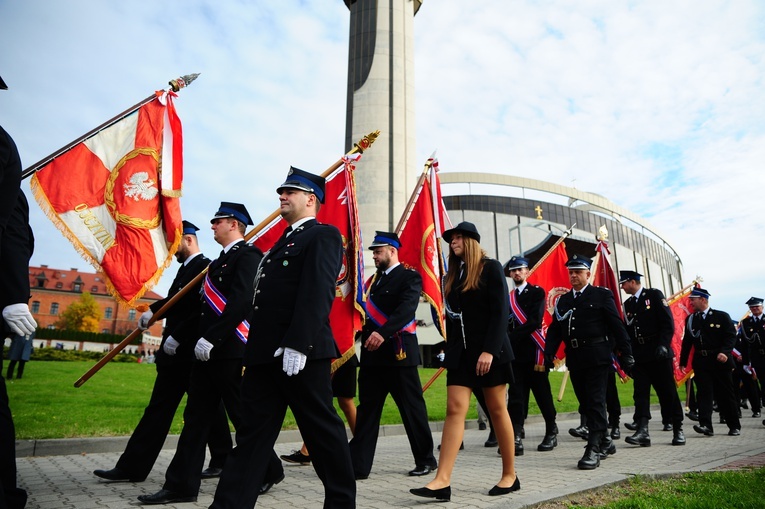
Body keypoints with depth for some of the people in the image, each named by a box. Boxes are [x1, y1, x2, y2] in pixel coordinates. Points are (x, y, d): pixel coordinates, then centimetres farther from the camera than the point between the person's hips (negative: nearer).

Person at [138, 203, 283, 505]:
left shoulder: (248, 255, -10)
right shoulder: (221, 260, 20)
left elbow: (241, 302, -21)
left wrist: (210, 338, -22)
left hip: (231, 351, -9)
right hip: (208, 351, 9)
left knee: (243, 416, 2)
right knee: (196, 417, 10)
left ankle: (269, 470, 22)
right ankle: (181, 485, 18)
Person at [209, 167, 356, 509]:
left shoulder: (323, 236, -4)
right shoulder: (284, 240, 23)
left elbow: (317, 294, -18)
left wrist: (297, 345, -25)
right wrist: (256, 350, 18)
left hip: (302, 352, -9)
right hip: (265, 353, 9)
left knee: (322, 429, 4)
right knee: (252, 433, 10)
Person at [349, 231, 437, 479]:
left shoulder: (409, 277, -5)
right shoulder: (375, 279, 18)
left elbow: (407, 309, -21)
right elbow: (371, 312, 16)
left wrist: (383, 333, -34)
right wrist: (366, 334, -1)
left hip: (398, 353, -7)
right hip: (372, 354, 7)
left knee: (412, 408, 5)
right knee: (367, 409, 7)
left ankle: (426, 460, 22)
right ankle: (357, 465, 12)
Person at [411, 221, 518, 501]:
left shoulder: (490, 268, -4)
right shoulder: (453, 274, 13)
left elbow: (500, 312, -12)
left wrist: (489, 350, -19)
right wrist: (452, 349, 10)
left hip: (489, 350, -5)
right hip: (460, 352, 5)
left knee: (497, 410, 5)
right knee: (455, 410, -4)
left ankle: (510, 475, 21)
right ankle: (442, 480, -7)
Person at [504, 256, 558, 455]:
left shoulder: (537, 292, 0)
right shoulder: (508, 297, 15)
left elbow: (535, 321, -12)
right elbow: (506, 324, 13)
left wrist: (513, 336, -12)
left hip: (534, 352, -4)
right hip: (515, 354, 4)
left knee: (543, 394, 6)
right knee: (516, 396, -2)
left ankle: (551, 433, 23)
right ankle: (516, 438, -4)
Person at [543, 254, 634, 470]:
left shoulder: (602, 295, 1)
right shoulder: (563, 300, 14)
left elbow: (617, 326, -2)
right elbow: (555, 329, 10)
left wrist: (626, 355, -6)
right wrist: (549, 353, -3)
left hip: (597, 357, -5)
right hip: (575, 359, 5)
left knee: (595, 403, -6)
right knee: (585, 404, 11)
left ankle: (593, 450, -2)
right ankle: (605, 442, 28)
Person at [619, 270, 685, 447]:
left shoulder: (654, 295, -1)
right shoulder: (628, 304, 14)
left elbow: (668, 322, -9)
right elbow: (627, 329, 12)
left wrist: (663, 345, -18)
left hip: (658, 353, -4)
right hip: (639, 354, 5)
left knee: (668, 392, 4)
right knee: (640, 392, -4)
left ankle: (678, 430, 18)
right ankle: (642, 432, -7)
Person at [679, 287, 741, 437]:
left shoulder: (722, 316, 0)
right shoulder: (690, 319, 9)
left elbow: (731, 336, -6)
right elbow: (687, 341, 11)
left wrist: (725, 352, -23)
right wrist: (683, 361, 9)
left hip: (720, 361, -2)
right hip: (701, 362, 2)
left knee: (726, 394, 8)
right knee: (704, 393, -7)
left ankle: (734, 426, 22)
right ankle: (706, 425, -12)